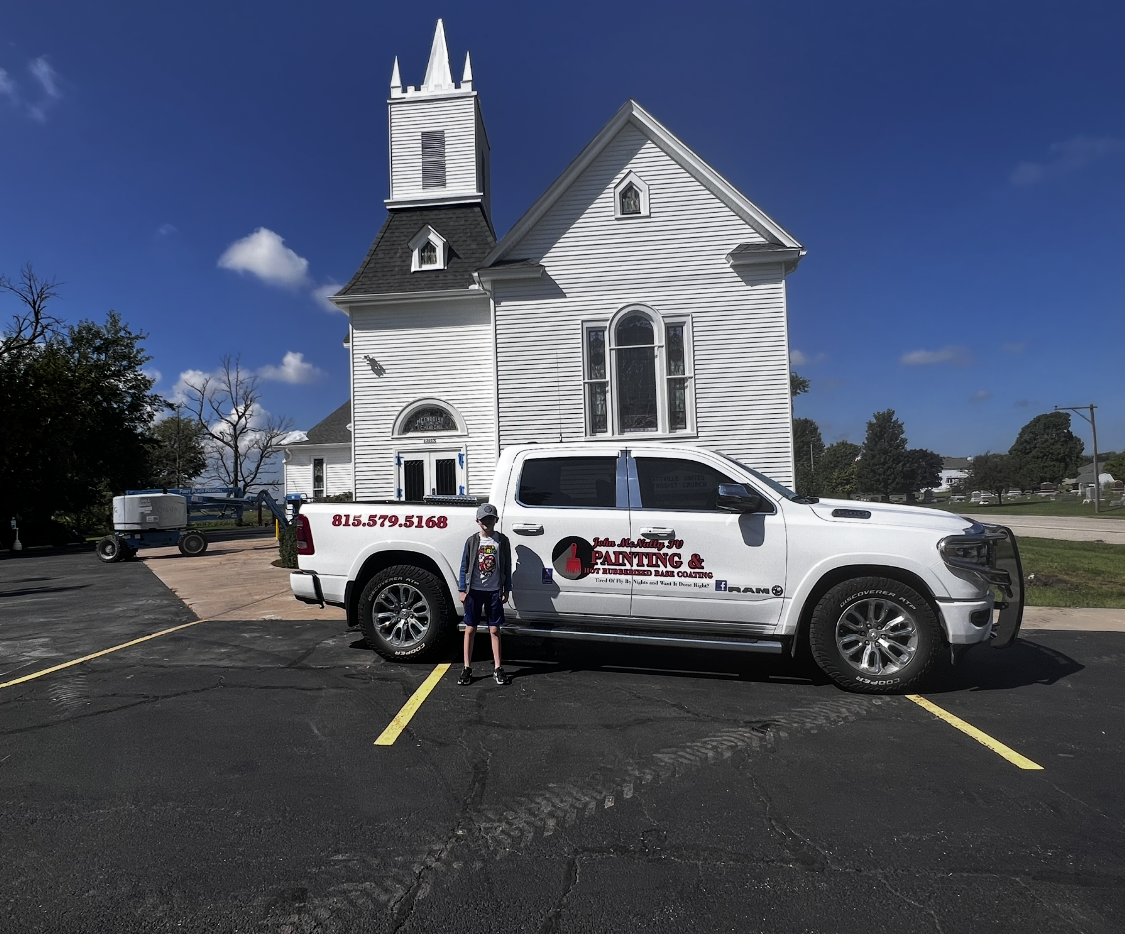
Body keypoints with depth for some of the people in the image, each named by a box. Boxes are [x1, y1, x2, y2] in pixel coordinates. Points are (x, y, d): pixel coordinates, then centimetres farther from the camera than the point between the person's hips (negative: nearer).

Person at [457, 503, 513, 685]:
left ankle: (498, 668, 13)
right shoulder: (472, 541, 1)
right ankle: (467, 668, 14)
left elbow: (507, 567, 5)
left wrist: (506, 590, 3)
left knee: (494, 630, 6)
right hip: (474, 590, 0)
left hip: (494, 591, 0)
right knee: (470, 629, 5)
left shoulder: (502, 540, 1)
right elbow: (464, 567, 4)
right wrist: (462, 590, -1)